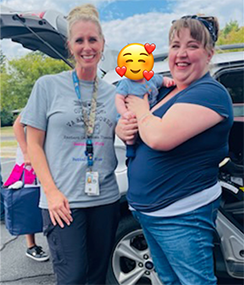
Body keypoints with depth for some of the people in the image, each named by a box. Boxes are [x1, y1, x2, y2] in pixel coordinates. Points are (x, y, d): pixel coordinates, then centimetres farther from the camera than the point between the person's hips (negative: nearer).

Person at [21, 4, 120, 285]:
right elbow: (34, 145, -1)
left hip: (105, 198, 4)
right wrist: (51, 191, -11)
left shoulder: (112, 92, 9)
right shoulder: (48, 85, 0)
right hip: (62, 201, -3)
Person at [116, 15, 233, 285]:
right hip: (146, 211, 9)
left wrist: (141, 109, -11)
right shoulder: (165, 91, 9)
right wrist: (122, 128, -8)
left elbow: (160, 137, -30)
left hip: (182, 216, -8)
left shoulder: (210, 93, -17)